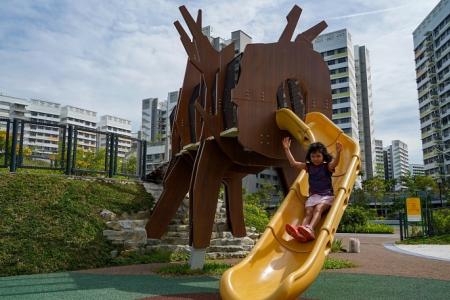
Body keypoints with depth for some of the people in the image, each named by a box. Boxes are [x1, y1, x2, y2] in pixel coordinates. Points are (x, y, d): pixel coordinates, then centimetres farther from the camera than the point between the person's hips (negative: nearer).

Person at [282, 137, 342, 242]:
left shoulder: (327, 166, 2)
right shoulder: (308, 166, 13)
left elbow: (335, 163, -20)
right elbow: (293, 163, 8)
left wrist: (338, 153, -41)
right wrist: (287, 149, 4)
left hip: (327, 195, -3)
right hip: (313, 195, 3)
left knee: (318, 208, -31)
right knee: (308, 212, -21)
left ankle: (310, 229, -55)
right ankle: (300, 232, -49)